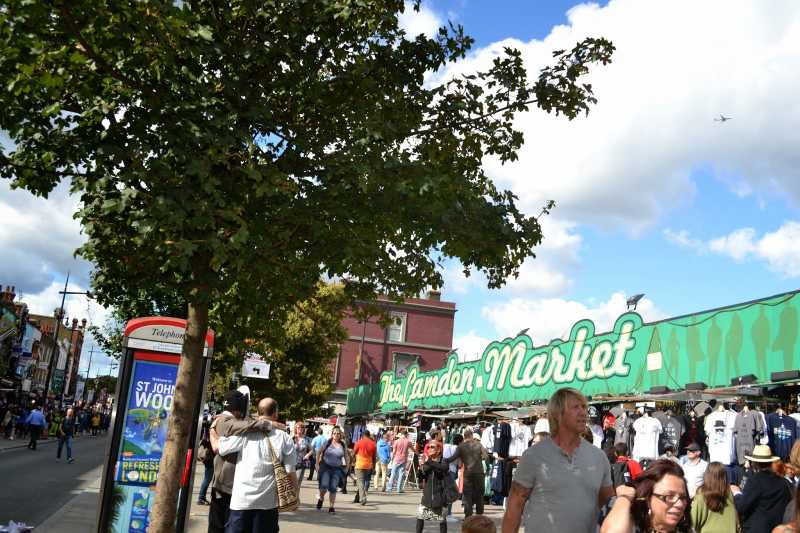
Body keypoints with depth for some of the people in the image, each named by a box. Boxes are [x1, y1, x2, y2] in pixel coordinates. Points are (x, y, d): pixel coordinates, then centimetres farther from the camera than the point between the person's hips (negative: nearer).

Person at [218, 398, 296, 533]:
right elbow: (290, 473, -1)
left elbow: (218, 448, 2)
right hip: (268, 501, 1)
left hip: (242, 500, -1)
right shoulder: (285, 438, -2)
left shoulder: (245, 432, -6)